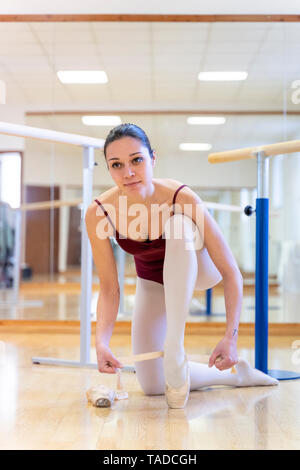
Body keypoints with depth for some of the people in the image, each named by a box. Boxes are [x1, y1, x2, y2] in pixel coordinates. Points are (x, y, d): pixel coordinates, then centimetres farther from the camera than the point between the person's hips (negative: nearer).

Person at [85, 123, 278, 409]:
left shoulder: (182, 197, -35)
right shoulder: (98, 214, -28)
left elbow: (231, 273, -31)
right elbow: (109, 290, -20)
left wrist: (230, 337, -40)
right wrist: (101, 341, -36)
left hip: (196, 268, -3)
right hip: (152, 282, 3)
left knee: (180, 225, -40)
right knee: (151, 386, -6)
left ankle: (175, 346, -37)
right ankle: (238, 375, 16)